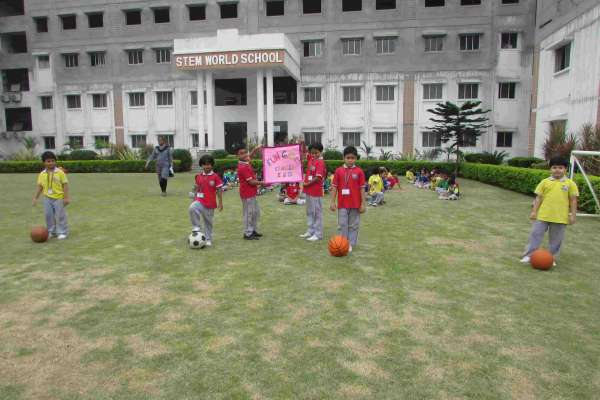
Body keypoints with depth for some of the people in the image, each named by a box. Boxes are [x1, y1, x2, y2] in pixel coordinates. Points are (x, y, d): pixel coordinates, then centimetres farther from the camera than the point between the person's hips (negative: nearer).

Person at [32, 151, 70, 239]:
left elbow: (65, 185, -8)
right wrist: (35, 198, 5)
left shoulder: (60, 172, -9)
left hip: (59, 198, -4)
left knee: (60, 216, 0)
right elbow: (39, 186, 8)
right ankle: (52, 232, 24)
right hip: (47, 198, 4)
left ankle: (62, 232, 12)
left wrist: (66, 197, -12)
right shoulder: (42, 174, 3)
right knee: (48, 215, 10)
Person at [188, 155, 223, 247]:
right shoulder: (198, 176, 4)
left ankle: (208, 239, 24)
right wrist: (194, 200, 16)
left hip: (210, 203, -1)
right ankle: (197, 227, -14)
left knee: (208, 222, 9)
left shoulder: (215, 177, -6)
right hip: (200, 201, 2)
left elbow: (219, 190, -2)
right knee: (192, 208, -31)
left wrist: (220, 203, -3)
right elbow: (196, 189, 15)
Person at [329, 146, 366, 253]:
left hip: (355, 204, 0)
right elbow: (334, 187, 2)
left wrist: (363, 204, -3)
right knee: (342, 225, 4)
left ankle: (351, 244, 19)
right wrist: (333, 202, -2)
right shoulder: (339, 171, 0)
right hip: (342, 204, 0)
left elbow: (362, 188, -1)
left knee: (353, 225, 8)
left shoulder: (359, 171, -2)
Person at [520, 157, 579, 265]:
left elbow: (573, 200, 2)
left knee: (556, 239, 10)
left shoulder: (570, 183, 0)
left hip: (560, 218, 0)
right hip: (543, 215, 0)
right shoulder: (545, 182, 2)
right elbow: (539, 197, 4)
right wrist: (534, 211, -1)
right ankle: (528, 255, 8)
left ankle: (552, 258, 23)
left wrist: (572, 215, -1)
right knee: (536, 234, 1)